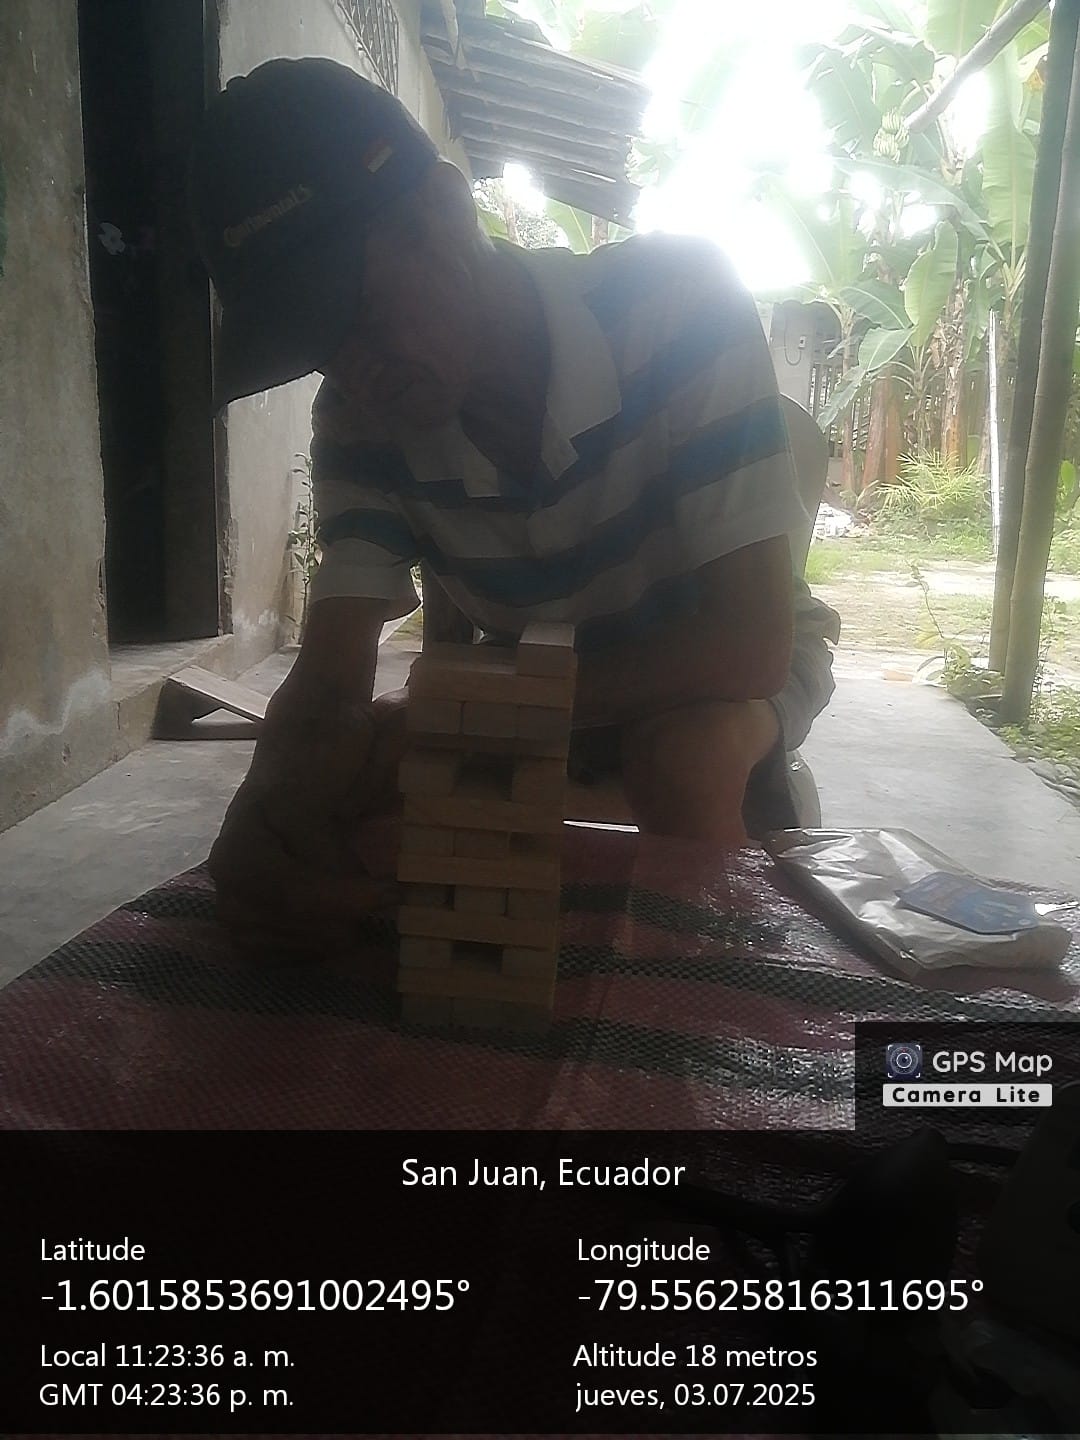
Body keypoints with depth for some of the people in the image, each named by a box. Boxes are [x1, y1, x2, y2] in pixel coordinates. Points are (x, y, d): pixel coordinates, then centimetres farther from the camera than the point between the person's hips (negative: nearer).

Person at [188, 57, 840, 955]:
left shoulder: (676, 303, -30)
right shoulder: (361, 419, -15)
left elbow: (750, 642, -34)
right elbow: (327, 681, -20)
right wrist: (269, 812, -44)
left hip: (726, 676, -3)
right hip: (537, 683, 4)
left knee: (681, 760, -37)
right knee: (329, 770, -13)